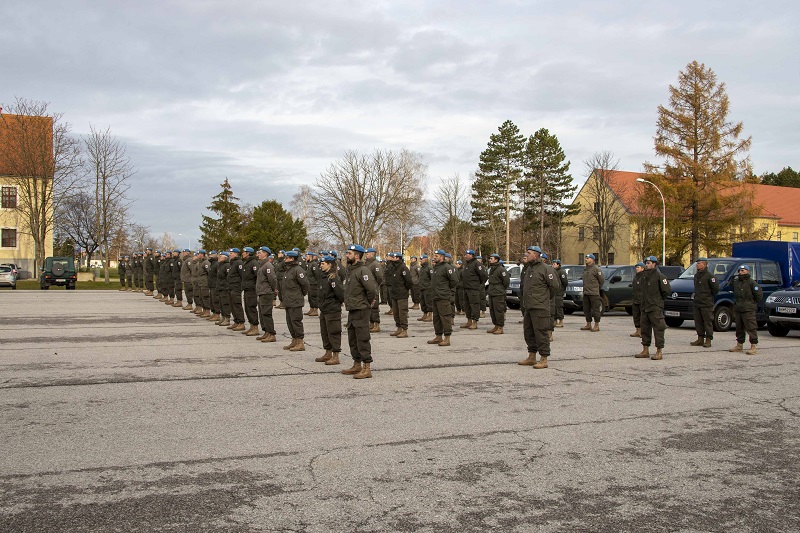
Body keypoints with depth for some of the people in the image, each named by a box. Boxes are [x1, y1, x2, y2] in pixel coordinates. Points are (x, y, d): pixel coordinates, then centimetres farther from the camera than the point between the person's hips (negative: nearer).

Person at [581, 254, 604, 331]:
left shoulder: (596, 269, -9)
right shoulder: (585, 269, 16)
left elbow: (602, 280, -6)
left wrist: (597, 288, 3)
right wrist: (585, 289, 14)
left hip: (594, 293, -8)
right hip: (586, 293, 8)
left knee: (595, 309, -4)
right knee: (586, 309, 11)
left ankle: (597, 326, 2)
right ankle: (588, 325, 20)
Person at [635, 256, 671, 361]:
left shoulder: (659, 276, -10)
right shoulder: (644, 277, 13)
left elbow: (667, 290, -11)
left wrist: (658, 299, -1)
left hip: (656, 308, -8)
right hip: (645, 307, 8)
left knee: (658, 329, -4)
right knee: (645, 328, 12)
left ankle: (659, 352, -1)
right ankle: (645, 350, 20)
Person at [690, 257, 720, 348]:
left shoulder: (709, 276, -10)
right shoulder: (696, 275, 14)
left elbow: (716, 288, -8)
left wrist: (710, 296, 1)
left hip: (706, 304, -8)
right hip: (696, 303, 8)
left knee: (708, 322, -2)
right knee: (698, 322, 9)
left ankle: (708, 340, 2)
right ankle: (700, 339, 17)